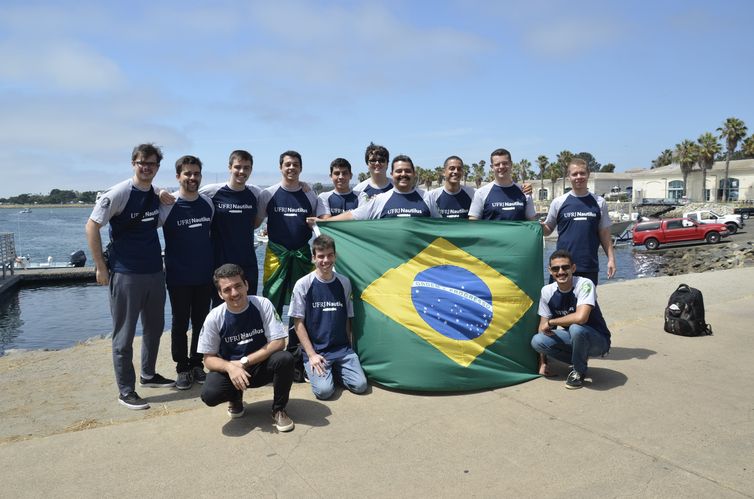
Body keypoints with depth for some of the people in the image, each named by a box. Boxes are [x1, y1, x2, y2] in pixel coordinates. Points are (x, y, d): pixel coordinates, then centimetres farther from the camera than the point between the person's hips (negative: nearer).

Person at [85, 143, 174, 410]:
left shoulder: (156, 195, 6)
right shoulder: (119, 193, -12)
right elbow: (91, 226, -10)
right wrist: (101, 266, -11)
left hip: (155, 272, 7)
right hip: (126, 274, -7)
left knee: (154, 327, 18)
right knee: (124, 335, 3)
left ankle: (148, 374, 37)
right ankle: (126, 391, 15)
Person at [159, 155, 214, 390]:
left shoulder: (208, 203, 4)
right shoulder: (168, 205, -9)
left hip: (205, 275, 3)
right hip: (178, 277, -3)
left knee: (201, 322, 11)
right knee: (180, 323, 7)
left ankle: (197, 364, 25)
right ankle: (182, 368, 20)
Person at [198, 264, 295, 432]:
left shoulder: (263, 305, -15)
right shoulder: (214, 318, -12)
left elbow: (278, 343, -18)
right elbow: (209, 358, -7)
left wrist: (244, 362, -22)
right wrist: (230, 367, -29)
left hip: (262, 366, 0)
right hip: (230, 370, 1)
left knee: (285, 359, -31)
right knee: (209, 394, -29)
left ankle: (278, 410, -5)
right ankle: (236, 398, 9)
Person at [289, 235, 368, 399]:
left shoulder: (344, 283, 3)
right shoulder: (303, 285, -7)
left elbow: (347, 318, 11)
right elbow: (298, 323, -5)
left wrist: (349, 348, 5)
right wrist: (311, 355, -10)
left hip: (343, 349, 3)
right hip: (315, 350, -3)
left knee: (360, 385, -13)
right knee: (324, 390, -22)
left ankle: (334, 370, 13)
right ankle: (311, 369, 9)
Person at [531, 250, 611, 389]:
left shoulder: (584, 284, -23)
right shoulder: (547, 291, -7)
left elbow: (580, 317, -40)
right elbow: (543, 325, 0)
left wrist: (551, 322, -25)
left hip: (598, 341, -5)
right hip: (573, 338, 5)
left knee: (576, 328, -37)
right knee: (537, 341, -19)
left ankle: (579, 371, -8)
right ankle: (580, 361, 5)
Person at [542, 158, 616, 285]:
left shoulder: (599, 203, 6)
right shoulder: (559, 202, 3)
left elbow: (604, 235, 9)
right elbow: (548, 229, 8)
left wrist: (611, 259, 3)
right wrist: (538, 225, -14)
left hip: (590, 266, 1)